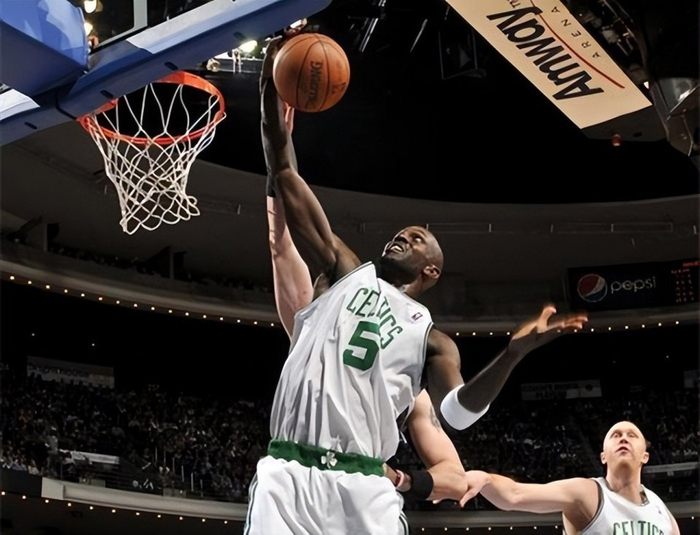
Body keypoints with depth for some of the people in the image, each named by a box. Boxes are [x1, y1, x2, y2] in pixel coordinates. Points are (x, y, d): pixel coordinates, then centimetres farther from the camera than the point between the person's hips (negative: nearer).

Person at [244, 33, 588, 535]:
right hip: (289, 472, 0)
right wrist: (273, 90, 8)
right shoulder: (344, 272, 20)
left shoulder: (431, 338, 18)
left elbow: (459, 412, -2)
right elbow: (285, 178, 15)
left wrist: (513, 353, -17)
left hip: (363, 485, 0)